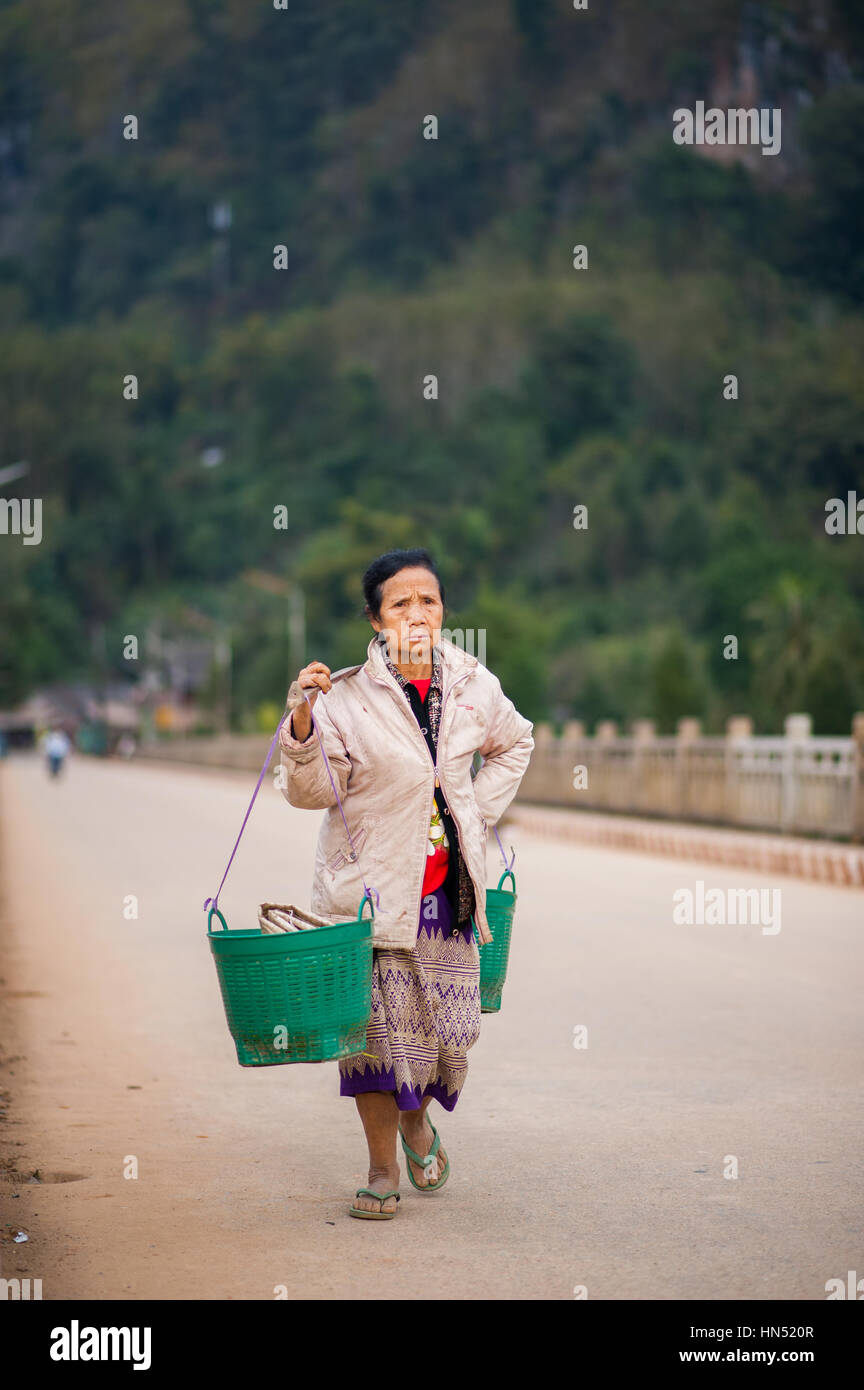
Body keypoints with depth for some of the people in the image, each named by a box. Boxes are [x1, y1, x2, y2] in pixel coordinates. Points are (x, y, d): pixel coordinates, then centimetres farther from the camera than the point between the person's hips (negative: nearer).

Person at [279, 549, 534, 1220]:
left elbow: (514, 743, 21)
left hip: (447, 888, 3)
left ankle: (417, 1118, 38)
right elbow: (312, 790, -12)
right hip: (368, 887, -3)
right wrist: (303, 723, -27)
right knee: (377, 1023, -2)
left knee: (450, 1025, 5)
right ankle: (383, 1172, 15)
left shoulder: (473, 685, 1)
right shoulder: (346, 696, -11)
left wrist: (480, 812, 12)